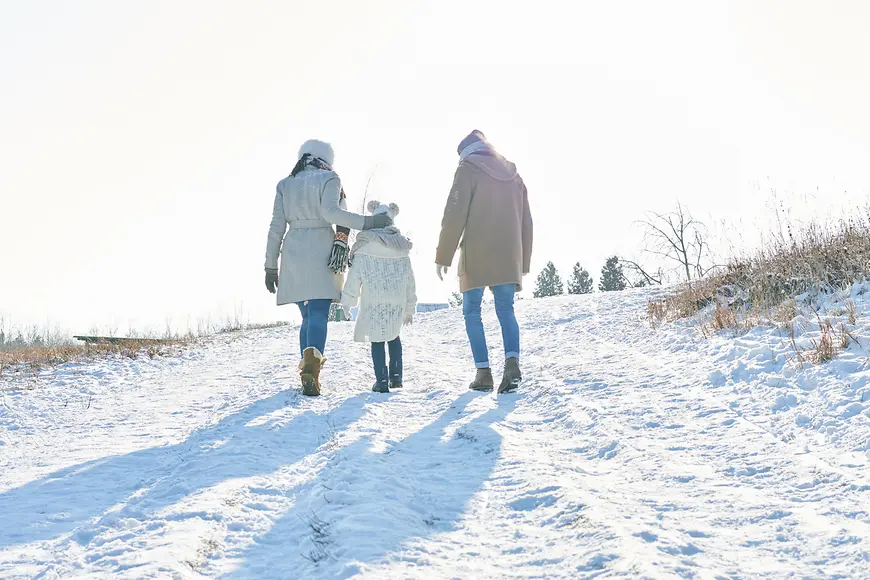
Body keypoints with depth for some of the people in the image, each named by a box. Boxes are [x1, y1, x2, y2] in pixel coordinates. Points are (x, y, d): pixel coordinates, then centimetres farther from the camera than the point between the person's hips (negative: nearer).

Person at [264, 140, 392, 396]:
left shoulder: (284, 185, 16)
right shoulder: (329, 179, 3)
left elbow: (276, 228, 12)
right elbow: (330, 211, -16)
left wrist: (271, 266, 13)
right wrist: (366, 222, -18)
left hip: (293, 254, 5)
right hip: (322, 254, -4)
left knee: (307, 316, 15)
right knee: (319, 314, -12)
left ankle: (307, 372, 12)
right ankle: (311, 369, -31)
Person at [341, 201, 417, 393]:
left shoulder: (364, 248, -5)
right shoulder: (402, 249, 7)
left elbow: (354, 277, -4)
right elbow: (410, 281, 11)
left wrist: (347, 302, 8)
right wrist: (410, 308, 20)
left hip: (374, 303, -3)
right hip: (397, 303, 4)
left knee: (377, 340, 4)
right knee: (393, 335, 21)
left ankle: (382, 379, -2)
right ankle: (396, 375, 14)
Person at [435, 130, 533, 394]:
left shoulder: (468, 169, -1)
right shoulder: (514, 175, 17)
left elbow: (454, 216, -9)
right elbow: (526, 223, 17)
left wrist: (443, 256, -5)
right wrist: (524, 262, 22)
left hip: (476, 256, -4)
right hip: (509, 257, 4)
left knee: (472, 312, 7)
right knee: (505, 310, 7)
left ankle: (483, 372, -1)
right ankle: (512, 361, -18)